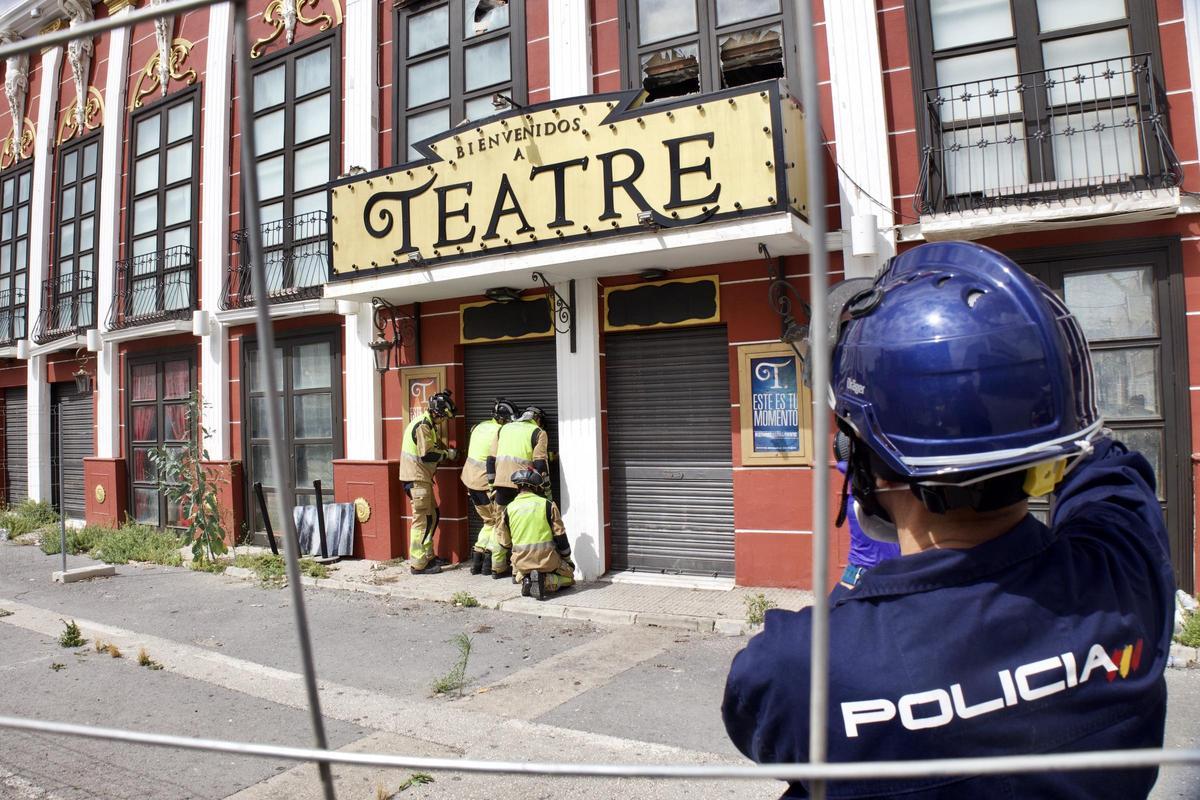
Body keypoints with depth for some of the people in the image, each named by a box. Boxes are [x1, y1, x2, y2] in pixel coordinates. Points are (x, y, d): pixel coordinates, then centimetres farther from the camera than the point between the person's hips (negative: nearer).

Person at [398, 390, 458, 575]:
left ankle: (428, 556, 26)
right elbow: (427, 454, -22)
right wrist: (447, 455, -10)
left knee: (432, 516, 16)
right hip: (416, 478, -11)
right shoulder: (422, 425, -17)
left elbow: (434, 446, 20)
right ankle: (418, 564, -4)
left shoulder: (429, 425, 16)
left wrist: (447, 451, 4)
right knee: (422, 519, -8)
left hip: (422, 478, 11)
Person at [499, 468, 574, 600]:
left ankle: (526, 580, -1)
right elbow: (560, 535, -3)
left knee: (519, 576, 36)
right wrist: (567, 559, 12)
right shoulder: (548, 505, -6)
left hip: (521, 562, 3)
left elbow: (505, 541, 10)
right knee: (568, 576, 21)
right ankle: (545, 582, -10)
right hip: (547, 559, -3)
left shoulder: (508, 509, 2)